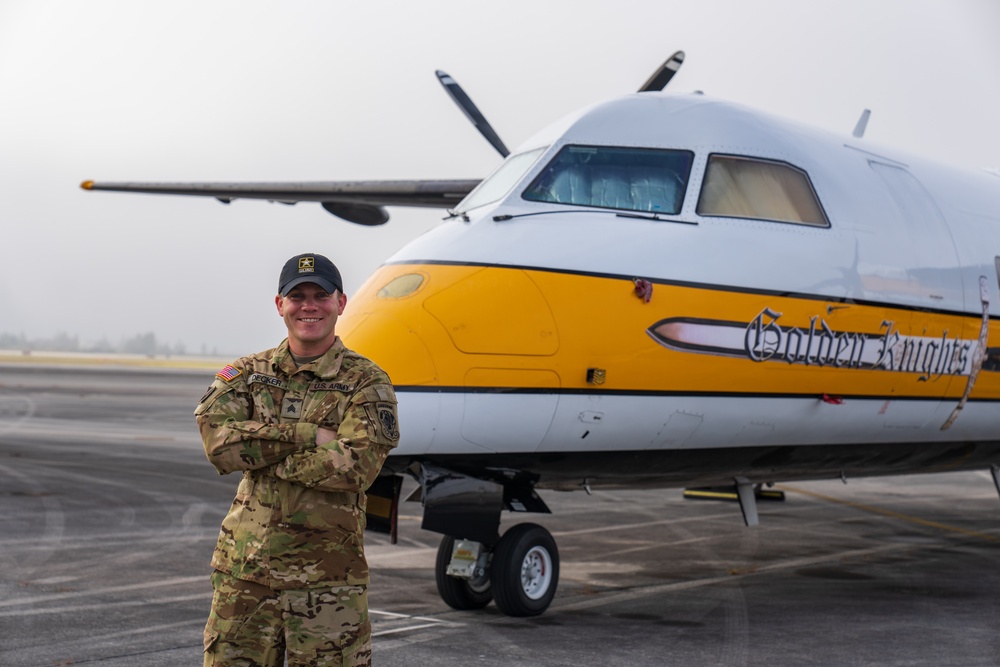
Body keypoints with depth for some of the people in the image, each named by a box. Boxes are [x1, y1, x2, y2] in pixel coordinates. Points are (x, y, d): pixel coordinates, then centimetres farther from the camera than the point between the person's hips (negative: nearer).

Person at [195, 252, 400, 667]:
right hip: (244, 568, 3)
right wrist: (308, 435, -17)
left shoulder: (366, 382, -1)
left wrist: (258, 451, -11)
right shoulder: (245, 374, 9)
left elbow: (355, 466, -17)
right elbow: (218, 442, -10)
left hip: (327, 575, -3)